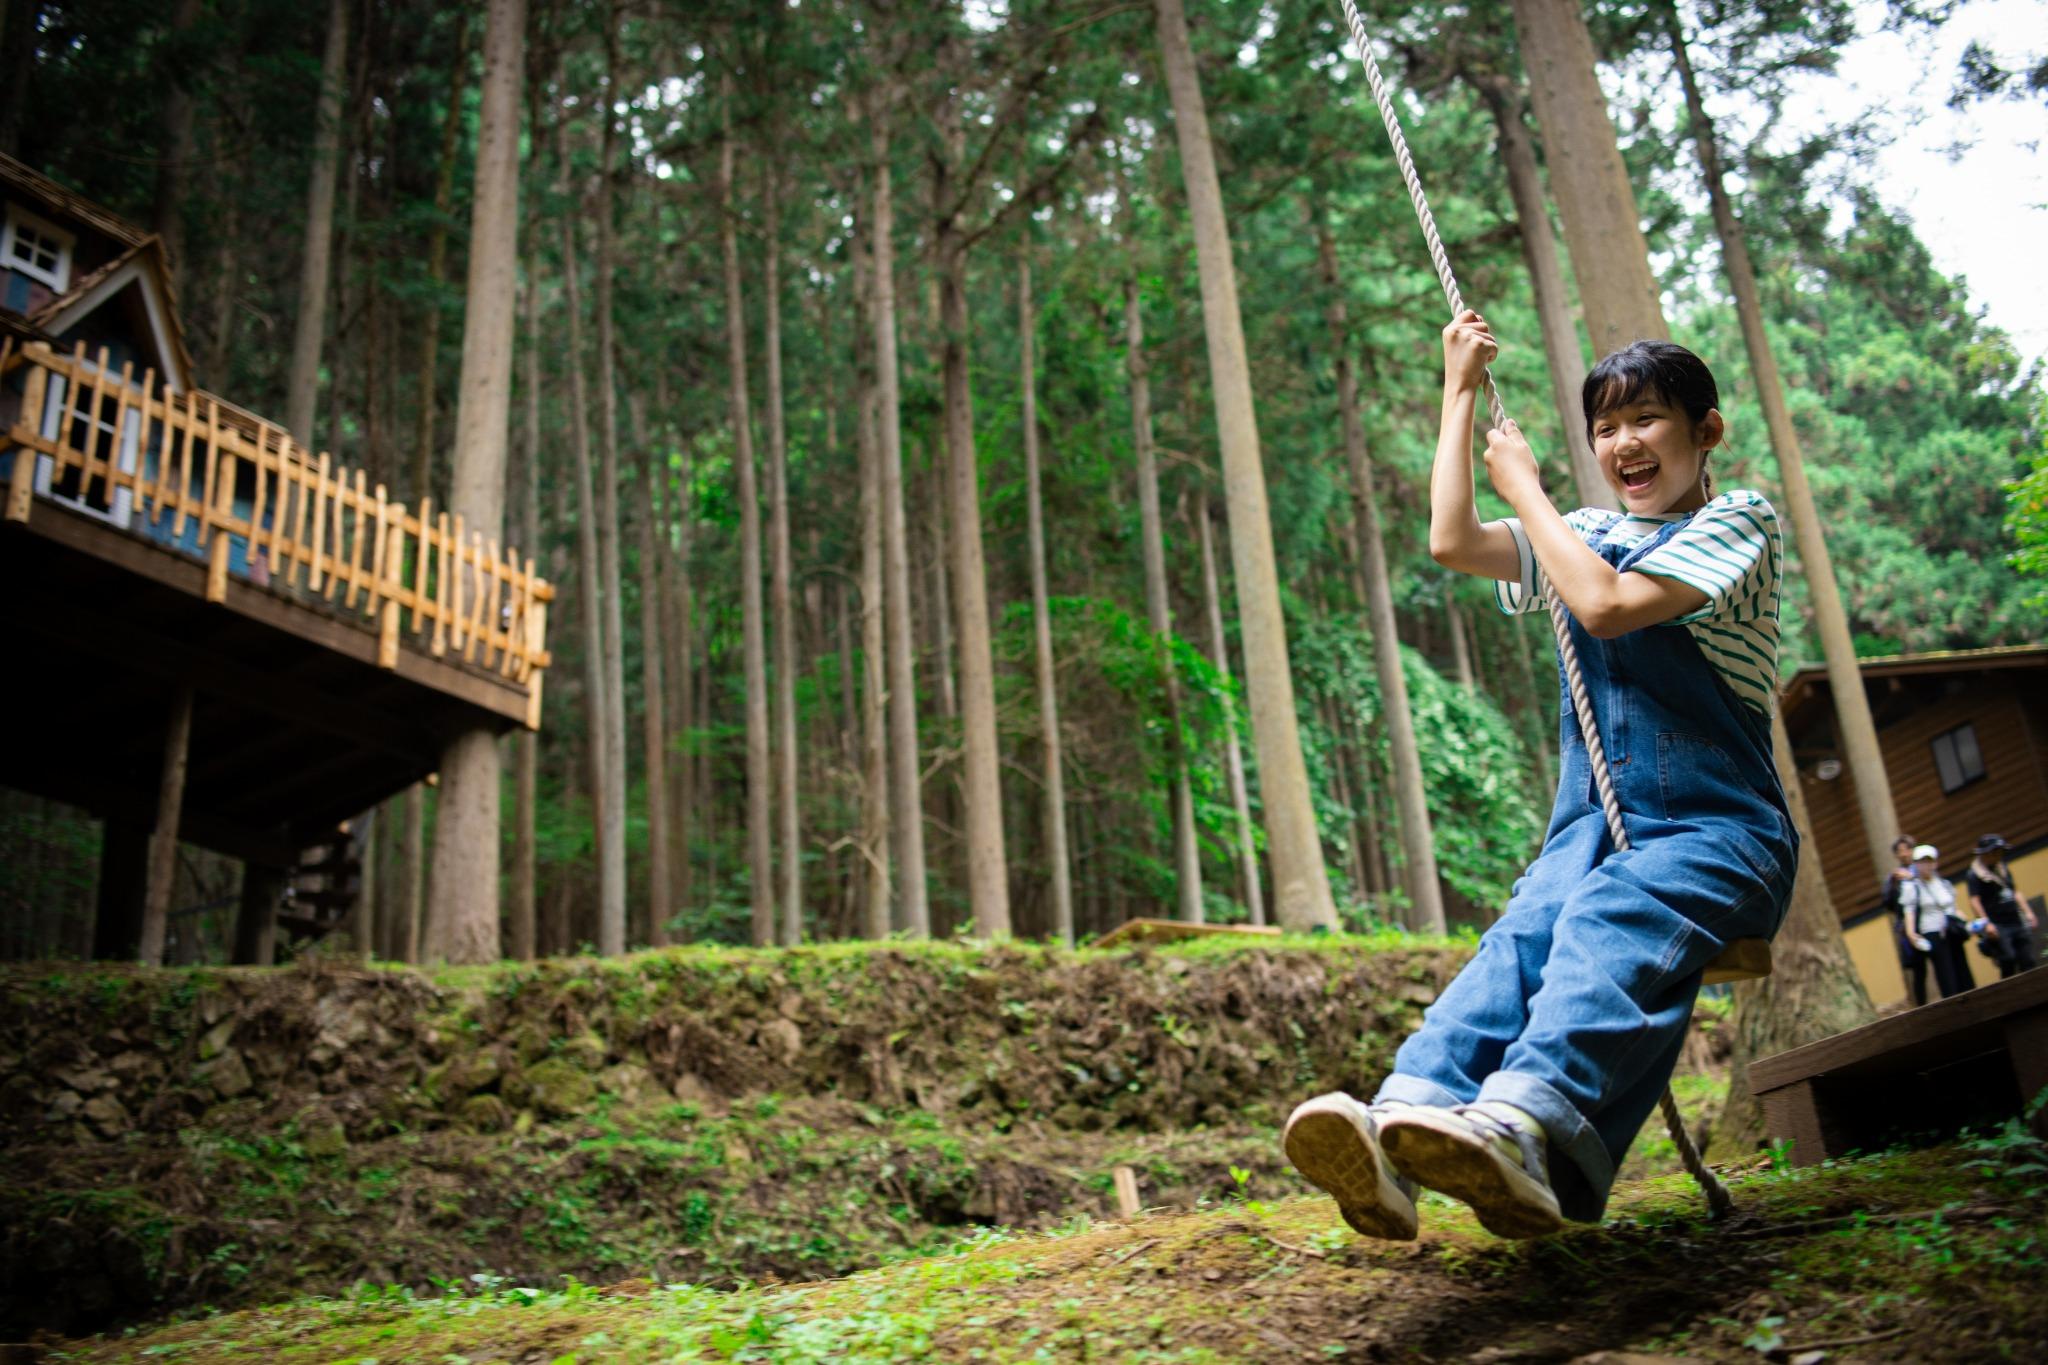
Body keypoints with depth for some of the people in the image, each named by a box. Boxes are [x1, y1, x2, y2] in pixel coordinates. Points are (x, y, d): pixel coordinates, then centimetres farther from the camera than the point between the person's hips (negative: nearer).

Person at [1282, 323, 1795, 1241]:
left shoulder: (1739, 520, 4)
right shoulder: (1589, 537, 23)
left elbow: (1607, 605, -13)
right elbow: (1452, 543, 8)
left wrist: (1524, 485, 0)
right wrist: (1460, 390, 15)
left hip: (1720, 830, -4)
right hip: (1595, 824, 4)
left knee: (1612, 917, -37)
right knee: (1525, 929, -29)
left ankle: (1519, 1127, -62)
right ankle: (1402, 1121, -55)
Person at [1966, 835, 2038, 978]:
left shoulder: (2004, 870, 17)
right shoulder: (1975, 875, -6)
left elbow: (2014, 893, 25)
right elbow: (1974, 900, -14)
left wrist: (2027, 912, 15)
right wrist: (1986, 923, -23)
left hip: (2016, 923, 7)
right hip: (1997, 926, -7)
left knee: (2028, 963, 3)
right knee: (2008, 962, -15)